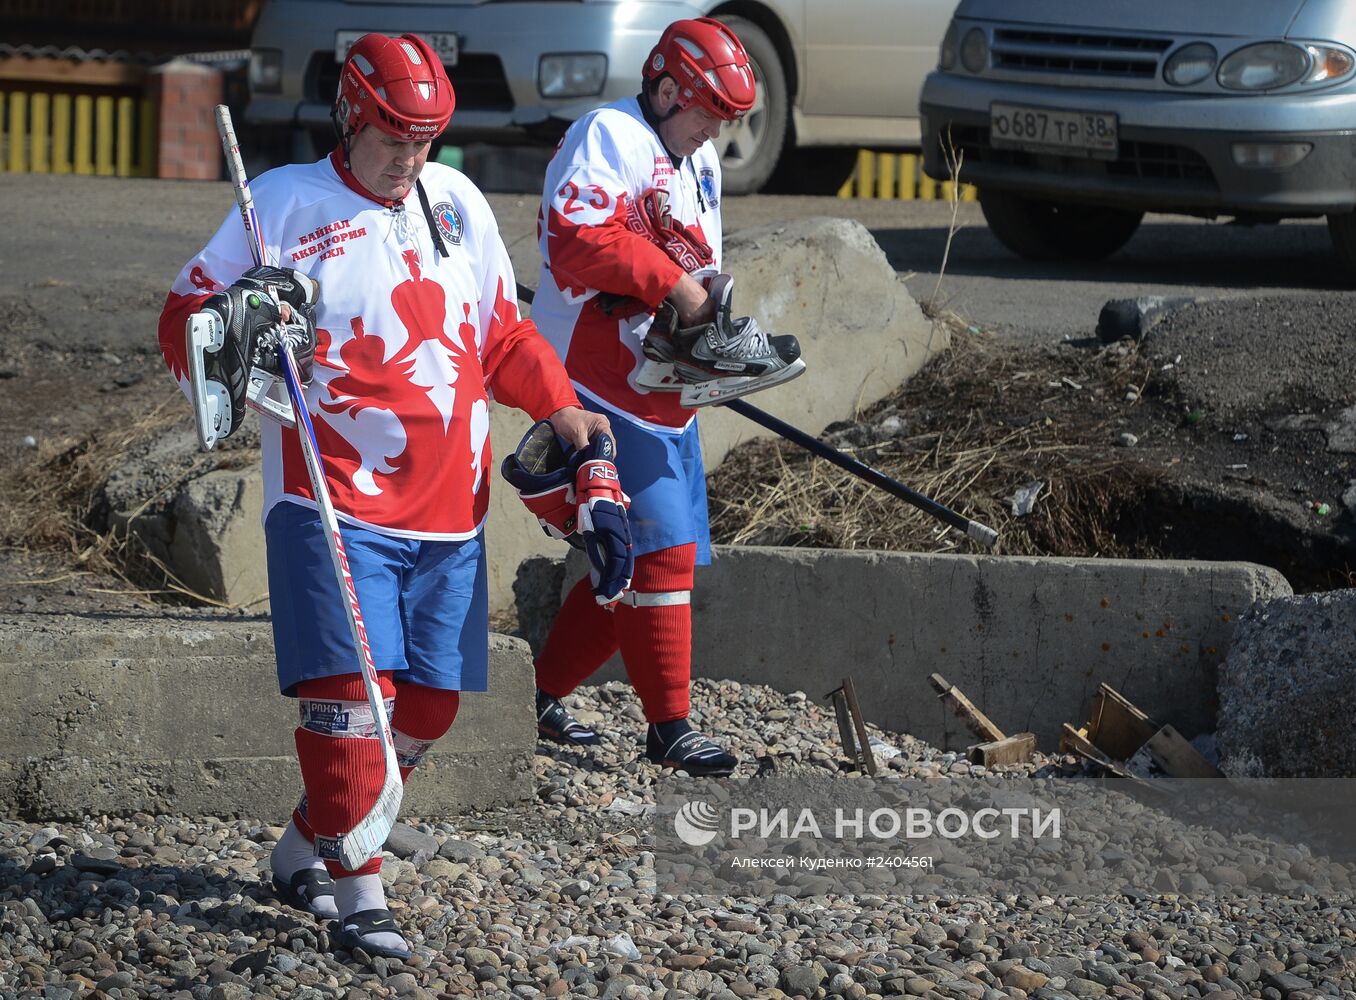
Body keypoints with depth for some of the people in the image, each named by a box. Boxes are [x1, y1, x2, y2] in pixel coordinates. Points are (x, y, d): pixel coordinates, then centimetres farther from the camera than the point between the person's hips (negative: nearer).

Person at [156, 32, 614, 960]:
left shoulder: (457, 202, 13)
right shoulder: (285, 203, -1)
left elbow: (502, 332, 22)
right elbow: (184, 319, -2)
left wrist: (561, 407, 10)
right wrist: (235, 325, -23)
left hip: (448, 509, 6)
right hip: (333, 503, -5)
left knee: (430, 704, 6)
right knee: (350, 689, -15)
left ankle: (307, 850, 22)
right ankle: (358, 893, -10)